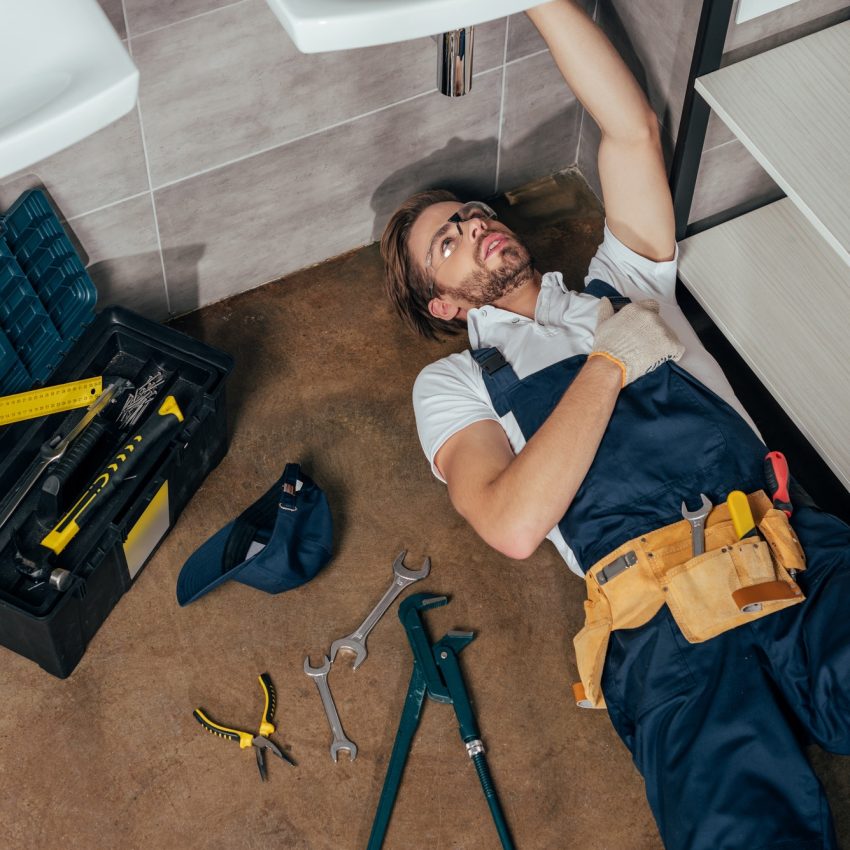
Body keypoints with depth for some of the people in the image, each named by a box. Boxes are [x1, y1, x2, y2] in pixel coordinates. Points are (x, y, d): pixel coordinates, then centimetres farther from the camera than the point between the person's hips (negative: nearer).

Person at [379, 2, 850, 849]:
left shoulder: (621, 286, 30)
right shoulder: (452, 383, 19)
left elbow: (633, 128, 18)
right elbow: (514, 524, -1)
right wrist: (612, 363, 3)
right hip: (662, 613, -3)